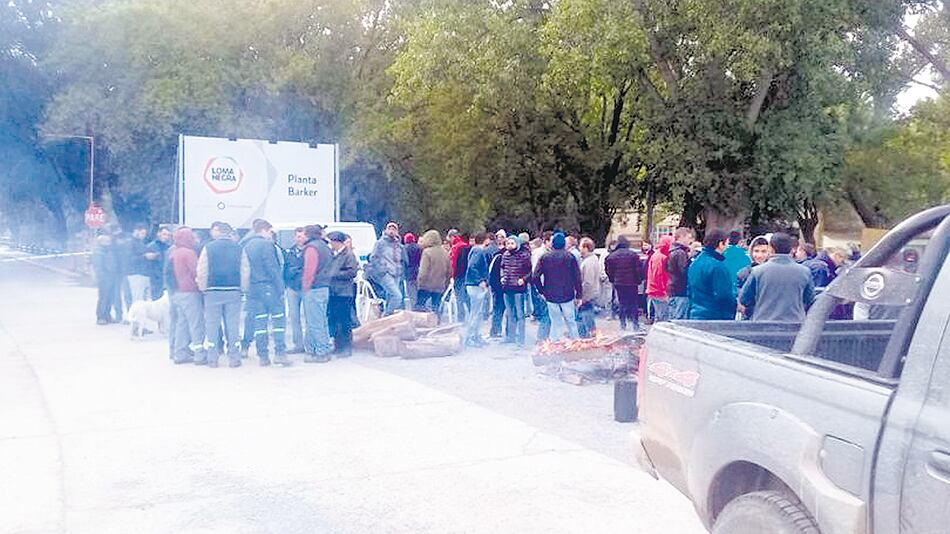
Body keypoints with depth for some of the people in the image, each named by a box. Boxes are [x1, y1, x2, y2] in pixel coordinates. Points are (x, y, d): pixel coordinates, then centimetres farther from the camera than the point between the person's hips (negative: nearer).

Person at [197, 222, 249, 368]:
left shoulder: (208, 247, -2)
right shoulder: (239, 248, 2)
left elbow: (202, 271, -3)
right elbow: (246, 272, 1)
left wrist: (203, 288, 10)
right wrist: (243, 289, 11)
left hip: (213, 291, -1)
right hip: (233, 291, 1)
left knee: (212, 325, 8)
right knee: (233, 326, 6)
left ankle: (212, 358, 9)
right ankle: (234, 358, 7)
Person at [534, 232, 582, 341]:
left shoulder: (544, 258, -1)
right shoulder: (570, 257, -5)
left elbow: (535, 277, -4)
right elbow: (577, 277, -7)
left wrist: (543, 291, 6)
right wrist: (578, 295, -1)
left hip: (551, 296, 2)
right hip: (567, 296, -2)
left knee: (556, 322, 10)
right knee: (570, 321, 10)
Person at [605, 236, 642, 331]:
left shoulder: (611, 256, -1)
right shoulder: (633, 254, -7)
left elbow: (609, 271, 3)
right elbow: (638, 270, -7)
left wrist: (613, 281, 16)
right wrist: (639, 280, 7)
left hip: (618, 284, 2)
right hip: (632, 283, -2)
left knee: (621, 305, 10)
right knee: (633, 304, 6)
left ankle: (623, 325, 11)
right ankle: (635, 325, 5)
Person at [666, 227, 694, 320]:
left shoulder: (673, 252, 15)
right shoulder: (681, 253, -13)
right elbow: (685, 271, -21)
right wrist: (691, 256, -20)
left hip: (672, 291, 10)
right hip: (681, 292, -10)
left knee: (673, 319, 13)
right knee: (680, 320, -8)